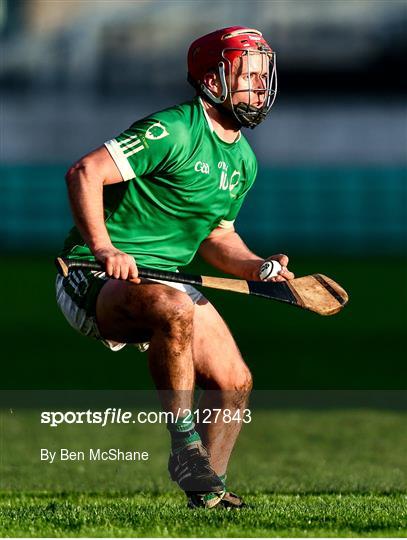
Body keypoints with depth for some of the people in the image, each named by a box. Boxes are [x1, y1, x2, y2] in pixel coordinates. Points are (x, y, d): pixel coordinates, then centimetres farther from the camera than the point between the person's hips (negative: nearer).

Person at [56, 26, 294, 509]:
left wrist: (256, 267, 2)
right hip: (97, 280, -9)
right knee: (174, 309, -38)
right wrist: (103, 248, -31)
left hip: (171, 282, 9)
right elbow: (83, 173, -22)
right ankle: (185, 446, -27)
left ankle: (208, 490, 15)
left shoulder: (244, 161, 13)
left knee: (235, 383, 1)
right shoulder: (173, 132, -17)